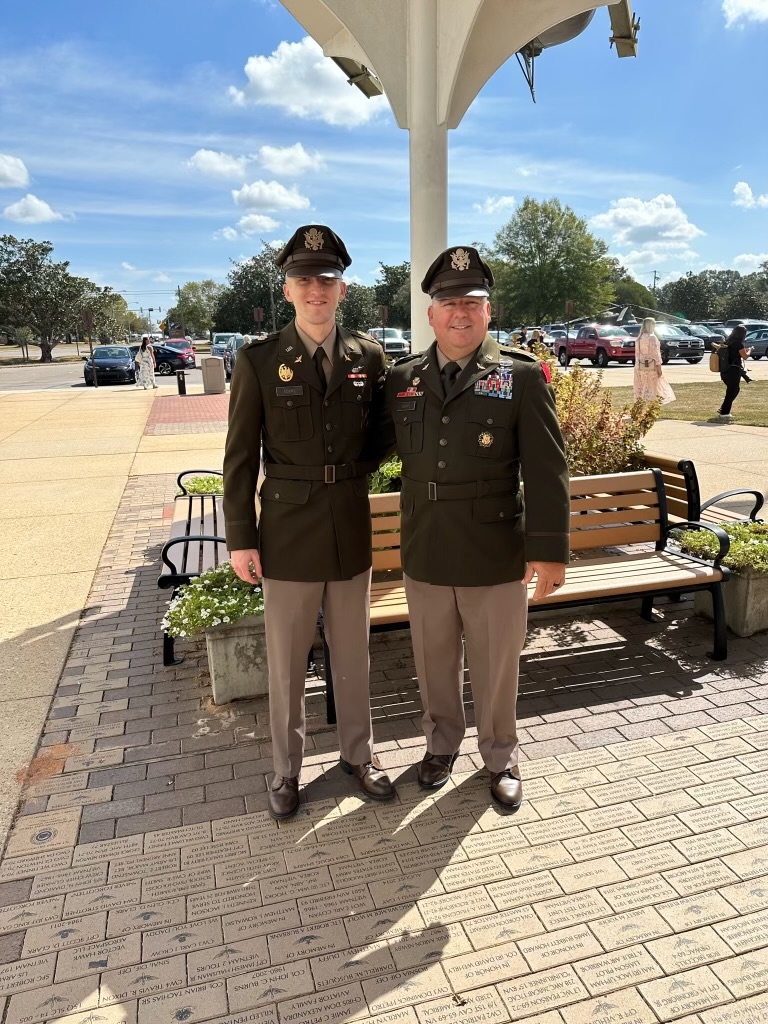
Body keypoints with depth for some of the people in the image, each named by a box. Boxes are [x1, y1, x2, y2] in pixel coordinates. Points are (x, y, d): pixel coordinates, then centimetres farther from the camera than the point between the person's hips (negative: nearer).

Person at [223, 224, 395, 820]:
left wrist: (358, 469, -2)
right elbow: (240, 457, -4)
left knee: (353, 654, 16)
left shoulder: (369, 356, 2)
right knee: (286, 661, 11)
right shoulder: (259, 361, -5)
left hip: (352, 527, 2)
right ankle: (287, 768, 32)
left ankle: (359, 753, 37)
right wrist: (241, 538, -5)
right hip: (287, 530, -2)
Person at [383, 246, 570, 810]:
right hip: (425, 553, 3)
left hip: (497, 555, -2)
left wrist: (548, 549, -10)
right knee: (435, 660, 18)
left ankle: (501, 756, 38)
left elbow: (548, 471, -8)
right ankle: (442, 742, 43)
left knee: (497, 663, 13)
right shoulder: (403, 378, 4)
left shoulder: (522, 376, -6)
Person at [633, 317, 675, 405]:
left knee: (641, 390, 8)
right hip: (651, 367, -7)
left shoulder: (639, 338, 9)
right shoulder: (652, 337, -12)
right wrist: (659, 368, -11)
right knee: (652, 388, -3)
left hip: (640, 367, 7)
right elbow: (655, 354, -13)